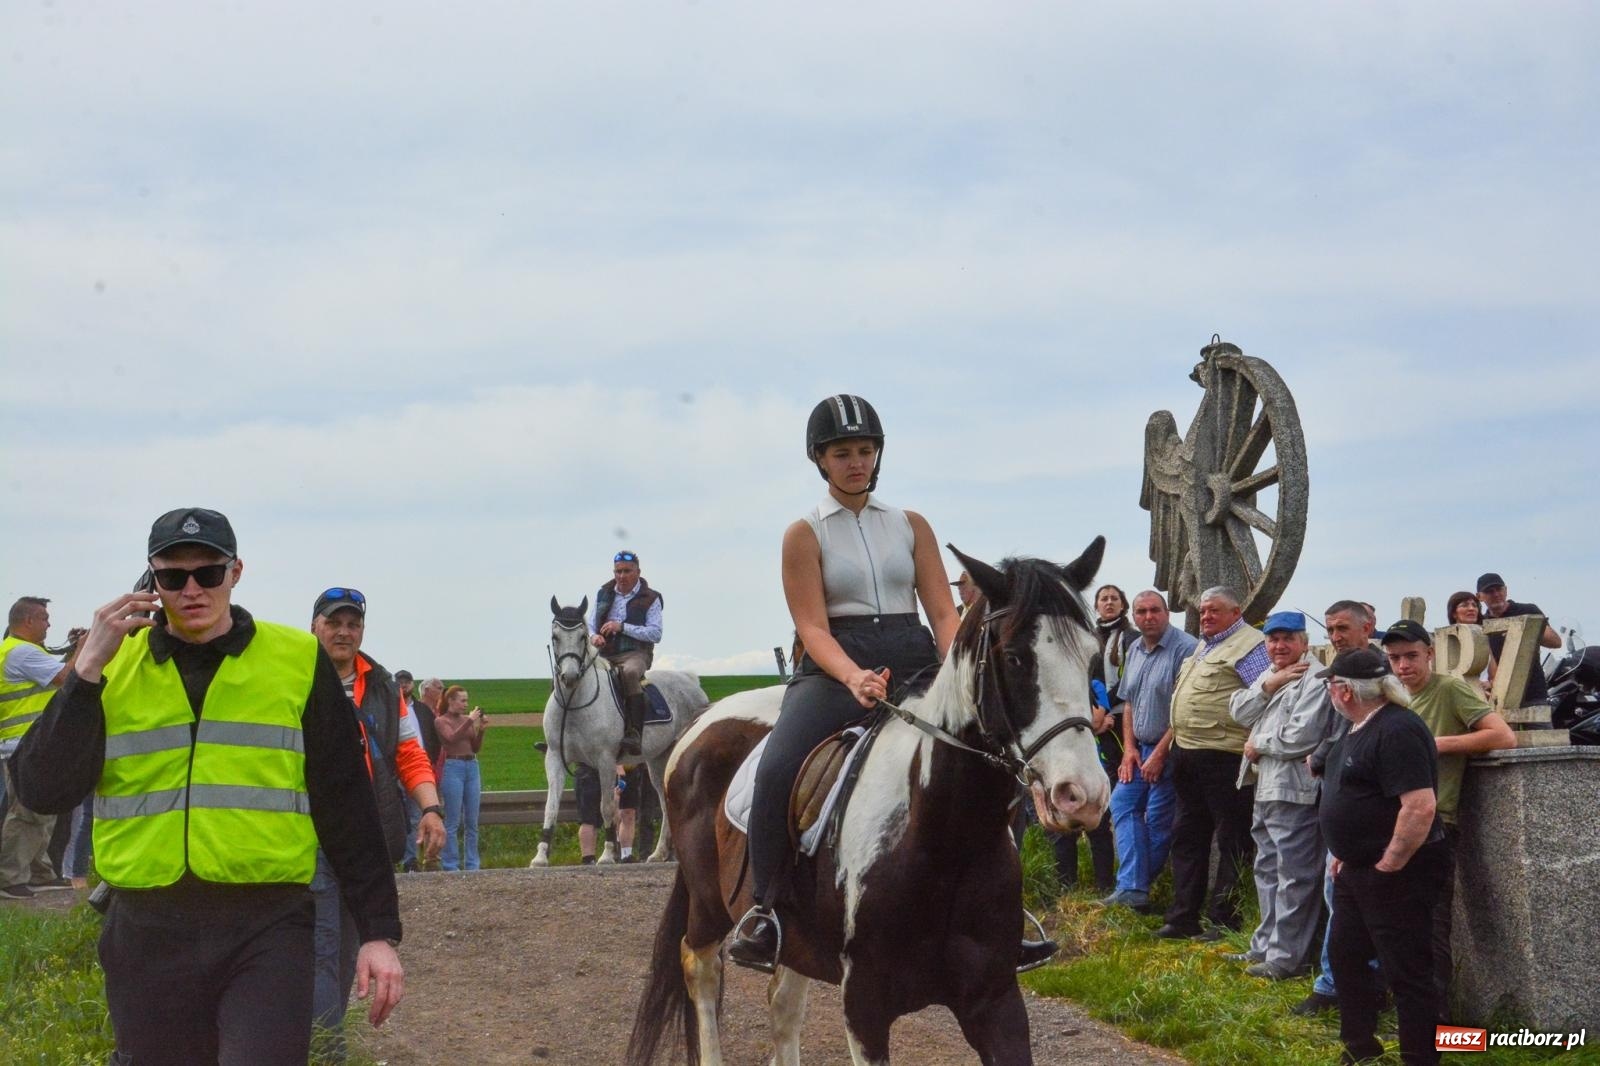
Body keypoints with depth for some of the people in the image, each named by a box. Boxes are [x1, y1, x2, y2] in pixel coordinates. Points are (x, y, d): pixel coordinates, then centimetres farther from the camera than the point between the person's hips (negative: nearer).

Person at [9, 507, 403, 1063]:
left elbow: (346, 805, 4)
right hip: (147, 934, 3)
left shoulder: (298, 660, 3)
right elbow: (42, 791, -3)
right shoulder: (112, 666, 8)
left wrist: (378, 932, 1)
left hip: (268, 932, -2)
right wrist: (88, 669, -11)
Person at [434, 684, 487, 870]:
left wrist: (481, 729, -2)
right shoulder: (441, 721, 0)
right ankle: (450, 865, 1)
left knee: (472, 821, 7)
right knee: (453, 822, -4)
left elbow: (477, 748, 13)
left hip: (472, 767, 5)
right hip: (453, 767, -5)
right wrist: (470, 721, -19)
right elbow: (452, 738, -19)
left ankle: (472, 864, 12)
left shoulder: (467, 720, 12)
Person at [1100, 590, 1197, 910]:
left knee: (1159, 821, -3)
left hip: (1169, 752, -8)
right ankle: (1132, 888, -4)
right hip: (1139, 750, 8)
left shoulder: (1185, 648, -15)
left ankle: (1133, 887, 6)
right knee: (1122, 804, 0)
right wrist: (1129, 748, 4)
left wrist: (1160, 753, -17)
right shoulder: (1134, 650, 12)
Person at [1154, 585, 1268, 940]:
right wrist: (1176, 741, 22)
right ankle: (1183, 918, 21)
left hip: (1224, 756, -10)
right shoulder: (1203, 646, 19)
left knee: (1231, 840, 0)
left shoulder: (1247, 645, -11)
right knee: (1187, 835, 14)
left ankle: (1225, 919, 5)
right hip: (1187, 755, 10)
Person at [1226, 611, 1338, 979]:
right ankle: (1266, 945, 29)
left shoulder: (1314, 680, -13)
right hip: (1266, 788, 10)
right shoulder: (1268, 675, 17)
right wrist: (1268, 686, -9)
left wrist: (1258, 745, -8)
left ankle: (1287, 956, -3)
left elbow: (1301, 737, -22)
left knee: (1294, 876, -6)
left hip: (1296, 792, -10)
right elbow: (1239, 712, 6)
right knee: (1267, 871, 18)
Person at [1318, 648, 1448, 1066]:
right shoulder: (1359, 728, 10)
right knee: (1346, 956, 18)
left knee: (1406, 972, -4)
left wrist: (1387, 866, -22)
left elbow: (1421, 806, -30)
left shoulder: (1396, 731, -22)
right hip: (1356, 871, 11)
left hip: (1396, 873, -11)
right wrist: (1345, 854, 18)